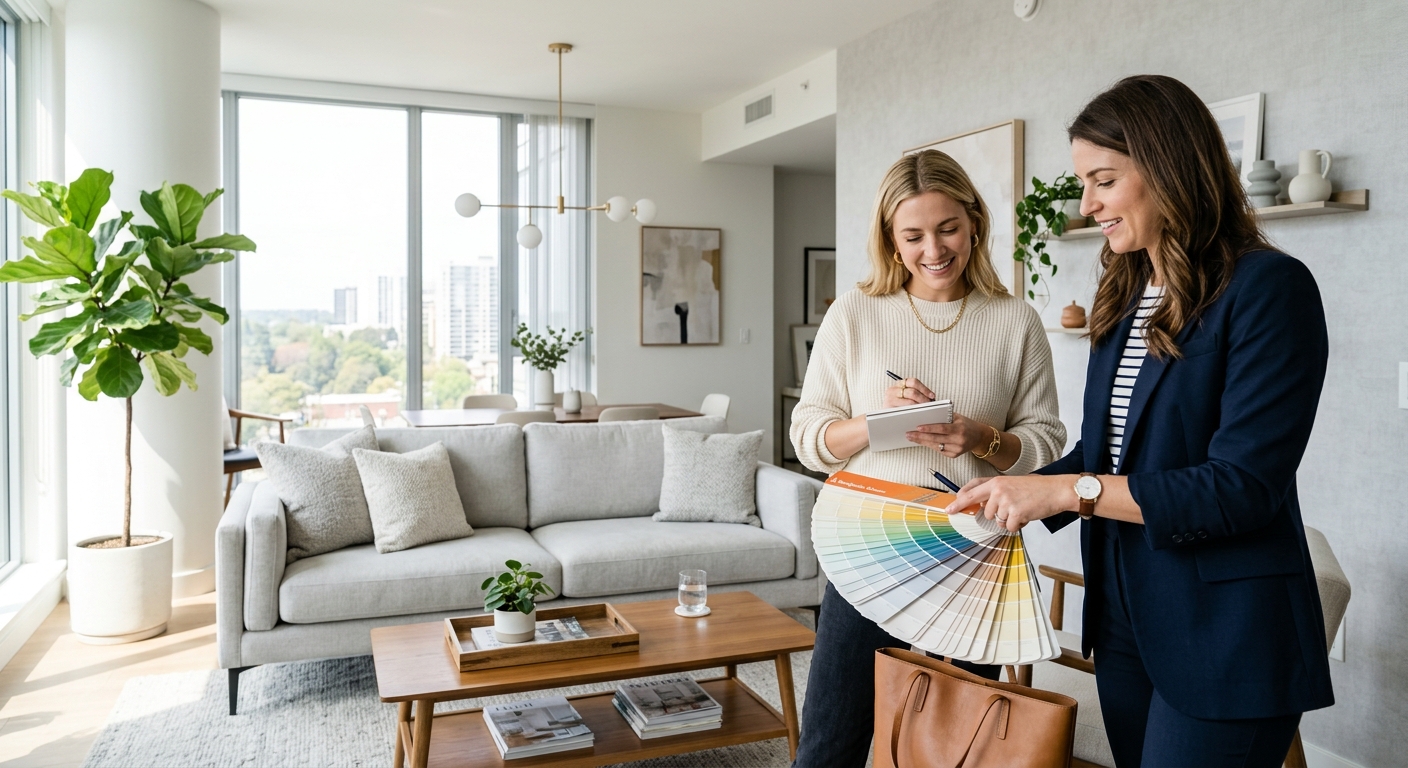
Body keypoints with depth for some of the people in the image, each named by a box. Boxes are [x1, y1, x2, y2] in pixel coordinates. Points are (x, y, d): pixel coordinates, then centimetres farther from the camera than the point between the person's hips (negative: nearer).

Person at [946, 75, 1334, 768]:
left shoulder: (1267, 288, -14)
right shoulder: (1126, 298, 9)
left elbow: (1244, 487, -21)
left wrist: (1068, 489, -21)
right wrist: (1007, 497, 0)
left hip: (1226, 637, -7)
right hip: (1124, 617, 7)